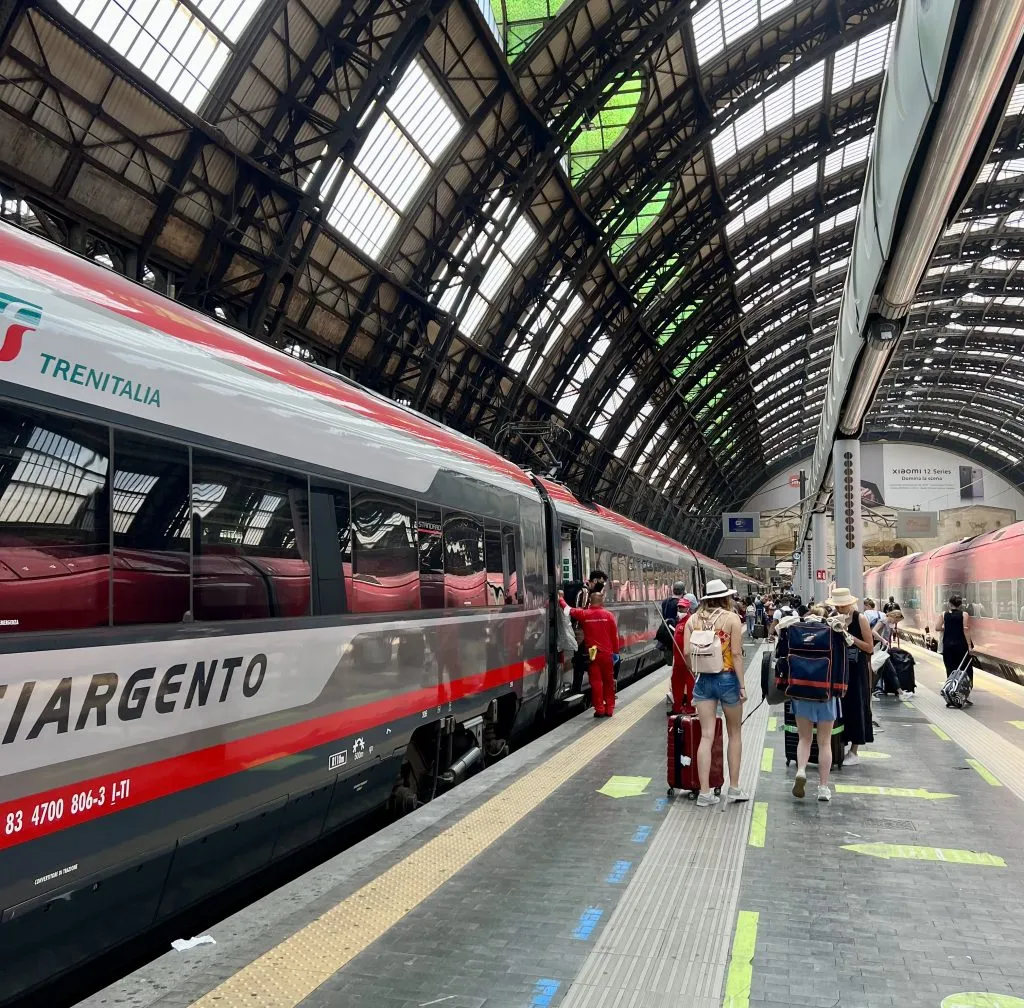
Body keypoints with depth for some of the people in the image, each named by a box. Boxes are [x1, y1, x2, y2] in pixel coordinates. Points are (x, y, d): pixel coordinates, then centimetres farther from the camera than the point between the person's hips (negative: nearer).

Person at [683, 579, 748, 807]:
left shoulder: (693, 619, 3)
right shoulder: (732, 618, -6)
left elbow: (687, 652, -5)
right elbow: (736, 654, -11)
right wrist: (742, 685, -7)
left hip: (704, 680, 3)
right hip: (727, 678, -2)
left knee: (706, 736, 3)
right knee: (735, 733, 14)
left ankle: (705, 792, 2)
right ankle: (734, 788, 19)